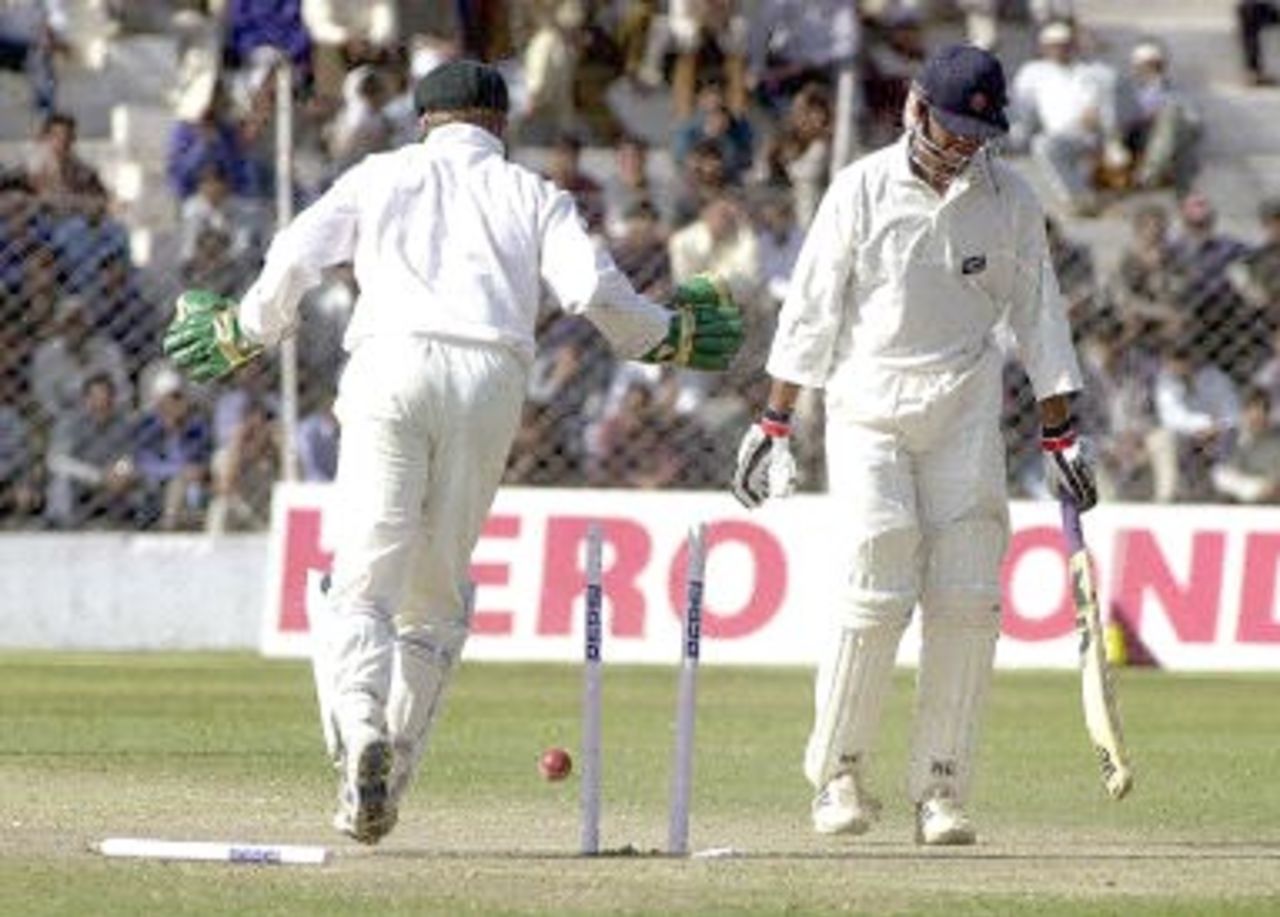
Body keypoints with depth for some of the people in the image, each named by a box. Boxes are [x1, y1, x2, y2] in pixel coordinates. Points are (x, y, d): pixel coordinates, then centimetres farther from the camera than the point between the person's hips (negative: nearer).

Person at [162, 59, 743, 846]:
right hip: (491, 379, 1)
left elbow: (294, 257, 8)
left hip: (391, 366, -1)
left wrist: (244, 335, 24)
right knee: (437, 595, 12)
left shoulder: (383, 176, 21)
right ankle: (387, 780, 6)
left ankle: (360, 730, -35)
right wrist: (664, 337, 21)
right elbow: (591, 288, 4)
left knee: (364, 581, -8)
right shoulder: (531, 194, 20)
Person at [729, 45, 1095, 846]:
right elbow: (811, 309, 0)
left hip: (966, 417, 2)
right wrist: (774, 422, -3)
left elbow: (1037, 315, 10)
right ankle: (839, 772, 3)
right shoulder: (863, 189, -2)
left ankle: (942, 787, -2)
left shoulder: (1010, 200, 5)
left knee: (966, 599, -7)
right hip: (869, 410, -2)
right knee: (877, 594, -11)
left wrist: (1061, 434, 7)